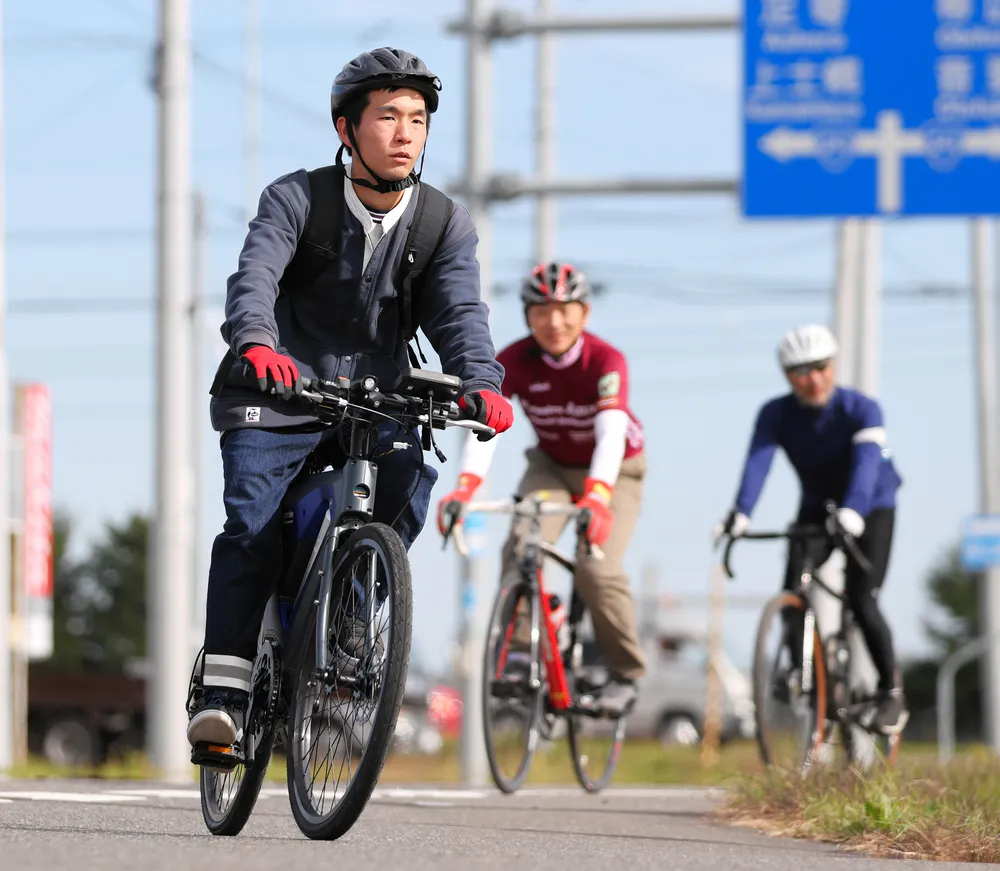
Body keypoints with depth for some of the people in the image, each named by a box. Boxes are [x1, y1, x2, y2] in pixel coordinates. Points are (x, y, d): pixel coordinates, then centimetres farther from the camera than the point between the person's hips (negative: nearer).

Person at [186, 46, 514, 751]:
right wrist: (255, 343, -47)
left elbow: (460, 311, -15)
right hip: (279, 396, -2)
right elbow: (254, 277, -24)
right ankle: (223, 691, -16)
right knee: (252, 528, -19)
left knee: (410, 480, -27)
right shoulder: (296, 199, -8)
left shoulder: (447, 225, -1)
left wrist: (481, 381, -36)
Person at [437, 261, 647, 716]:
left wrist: (597, 494, -61)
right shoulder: (515, 361, -21)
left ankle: (624, 674, -1)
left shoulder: (606, 360, -29)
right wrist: (465, 485, -51)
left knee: (597, 568, -21)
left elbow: (611, 432, -42)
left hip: (613, 471, -3)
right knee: (521, 549, -24)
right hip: (551, 466, 3)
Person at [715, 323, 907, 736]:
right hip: (816, 508, 3)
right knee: (793, 593, -18)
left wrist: (852, 510, -61)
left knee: (861, 600, -17)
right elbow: (758, 462, -33)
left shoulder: (861, 408, -26)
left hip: (871, 506, -3)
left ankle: (891, 692, -1)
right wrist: (740, 513, -51)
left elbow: (866, 461, -42)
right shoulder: (776, 414, -18)